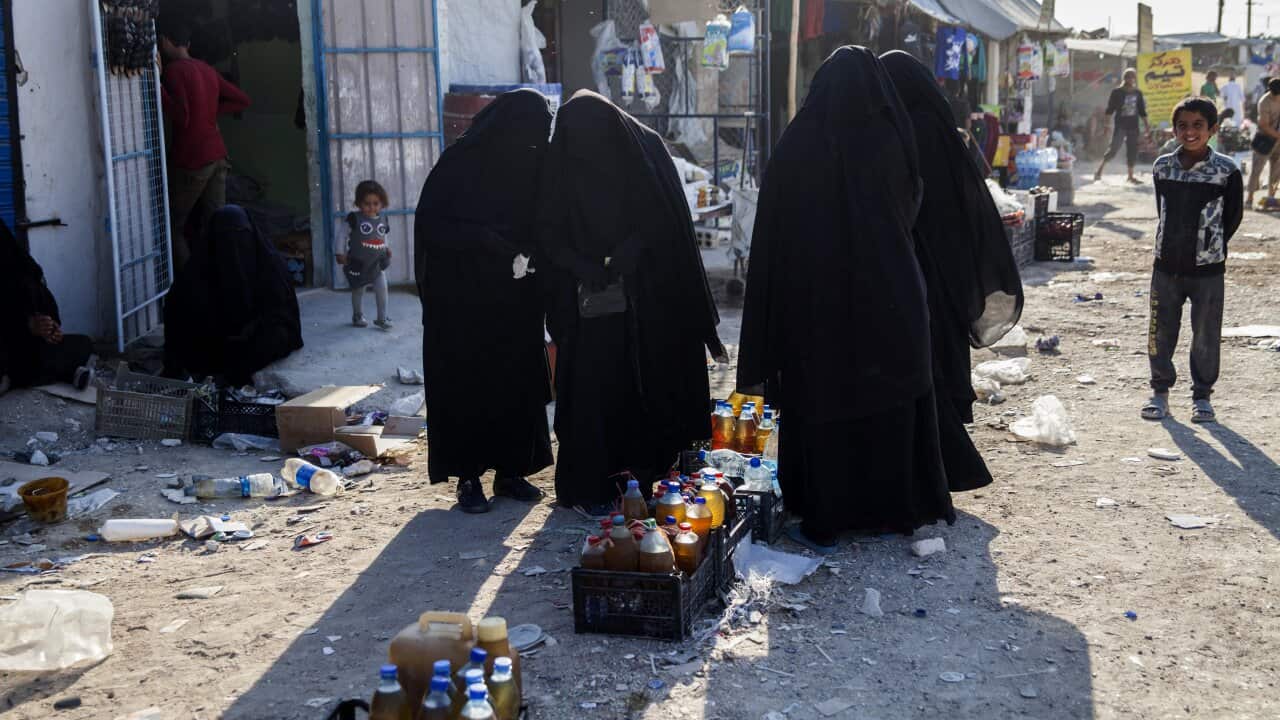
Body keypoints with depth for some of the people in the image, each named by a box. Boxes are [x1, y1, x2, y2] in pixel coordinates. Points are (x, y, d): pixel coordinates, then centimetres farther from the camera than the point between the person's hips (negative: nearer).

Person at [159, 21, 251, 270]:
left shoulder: (173, 69, -9)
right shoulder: (207, 69, 13)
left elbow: (181, 117, -18)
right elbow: (242, 100, 16)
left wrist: (157, 86, -14)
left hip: (190, 161, -7)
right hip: (218, 157, 7)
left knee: (172, 227, 3)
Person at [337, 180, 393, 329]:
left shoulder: (382, 220, 2)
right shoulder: (354, 219, -13)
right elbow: (342, 233, -6)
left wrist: (386, 248, 5)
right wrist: (340, 253, -8)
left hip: (377, 263, 3)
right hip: (358, 263, -3)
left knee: (382, 289, -6)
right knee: (358, 291, 11)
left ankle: (382, 318, 4)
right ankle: (358, 316, 29)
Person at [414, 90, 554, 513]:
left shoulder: (531, 168, 4)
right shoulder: (461, 163, -10)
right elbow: (431, 224, -12)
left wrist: (524, 254, -9)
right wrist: (489, 243, -21)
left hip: (515, 300, 4)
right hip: (462, 300, -4)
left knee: (518, 383, 5)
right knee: (466, 385, 0)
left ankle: (511, 469, 15)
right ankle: (468, 476, 7)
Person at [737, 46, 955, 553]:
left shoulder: (797, 146, -7)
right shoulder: (890, 140, -6)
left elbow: (771, 235, -6)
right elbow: (910, 210, 10)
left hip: (815, 300, -1)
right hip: (887, 298, 1)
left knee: (820, 404, 7)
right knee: (888, 406, 12)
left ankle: (822, 522, 12)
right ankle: (888, 512, 20)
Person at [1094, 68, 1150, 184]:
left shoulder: (1138, 93, 10)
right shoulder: (1117, 92, -2)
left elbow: (1142, 111, 15)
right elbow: (1110, 109, -3)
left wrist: (1146, 125, 11)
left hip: (1133, 126, 4)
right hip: (1120, 125, -4)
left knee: (1132, 150, 5)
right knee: (1114, 148, -15)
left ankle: (1131, 176, 13)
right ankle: (1100, 170, -6)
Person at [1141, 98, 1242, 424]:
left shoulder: (1226, 170, -8)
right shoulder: (1162, 166, 1)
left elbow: (1233, 215, 1)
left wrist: (1212, 247, 2)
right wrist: (1173, 243, 7)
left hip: (1207, 267, -2)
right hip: (1167, 265, 3)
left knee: (1206, 334, 6)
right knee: (1160, 332, 8)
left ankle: (1202, 395, 21)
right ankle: (1160, 391, 23)